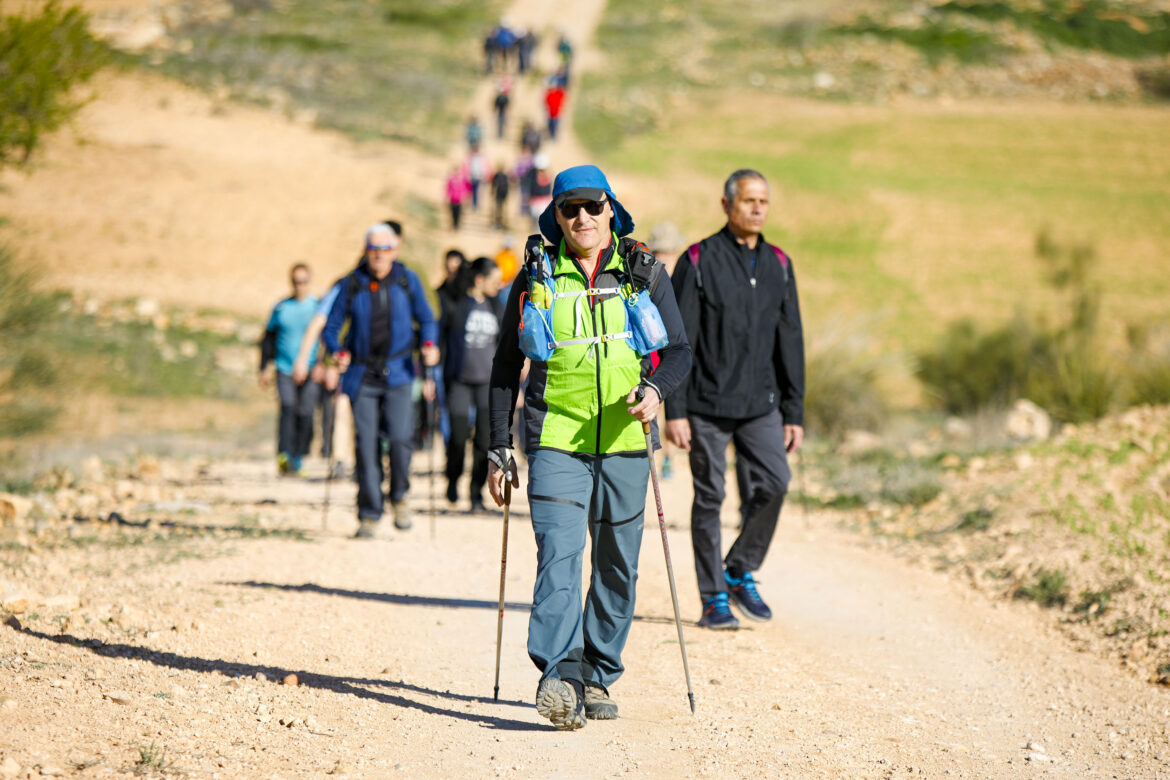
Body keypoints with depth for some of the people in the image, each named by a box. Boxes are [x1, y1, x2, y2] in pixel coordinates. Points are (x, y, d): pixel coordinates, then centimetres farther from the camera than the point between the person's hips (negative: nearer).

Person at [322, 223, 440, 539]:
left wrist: (429, 344, -10)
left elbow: (426, 319, 10)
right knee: (365, 444, -3)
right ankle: (369, 515, 6)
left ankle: (399, 497, 10)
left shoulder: (408, 280, 2)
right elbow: (332, 326, 6)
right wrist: (337, 352, -14)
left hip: (398, 373, 0)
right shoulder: (353, 284, 1)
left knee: (399, 436, -16)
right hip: (362, 375, 1)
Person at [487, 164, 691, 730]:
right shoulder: (537, 277, 5)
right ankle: (560, 677, -26)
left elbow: (679, 350, 8)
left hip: (624, 441, 2)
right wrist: (499, 449, 6)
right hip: (555, 440, -2)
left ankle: (597, 677, 19)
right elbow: (506, 366, 11)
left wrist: (655, 388, -15)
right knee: (558, 553, -17)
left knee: (617, 565, 7)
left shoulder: (643, 274, 6)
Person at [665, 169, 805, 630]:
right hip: (707, 405, -3)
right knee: (709, 498, 0)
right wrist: (674, 411, -12)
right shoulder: (699, 261, -4)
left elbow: (790, 342, 13)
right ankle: (714, 598, 10)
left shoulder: (777, 265, 10)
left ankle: (741, 571, 9)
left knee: (774, 482, -12)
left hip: (761, 404, 4)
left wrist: (794, 413, 8)